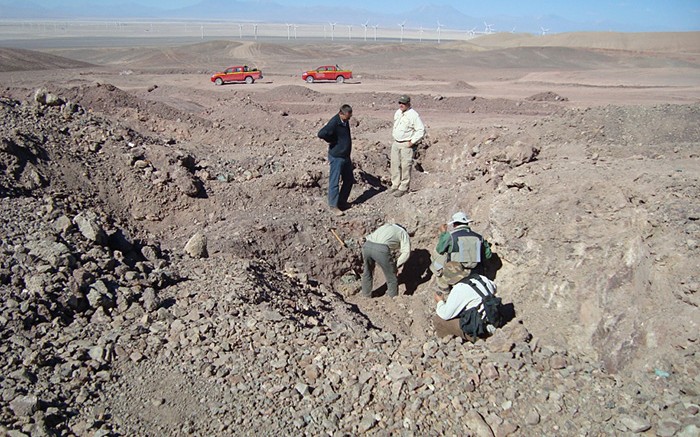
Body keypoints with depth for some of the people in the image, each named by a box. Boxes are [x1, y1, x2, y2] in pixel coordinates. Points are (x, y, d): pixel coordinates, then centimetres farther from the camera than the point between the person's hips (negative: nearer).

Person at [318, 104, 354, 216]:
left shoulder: (345, 121, 5)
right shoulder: (334, 123, -22)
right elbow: (321, 133, -35)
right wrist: (331, 141, -20)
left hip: (346, 156, 9)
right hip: (336, 157, -9)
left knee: (349, 180, 15)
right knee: (334, 181, 0)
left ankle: (342, 202, 28)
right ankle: (333, 205, 9)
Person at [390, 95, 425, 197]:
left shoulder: (413, 115, -15)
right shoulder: (398, 112, 9)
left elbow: (421, 130, -17)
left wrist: (412, 142, -16)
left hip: (406, 145, -8)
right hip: (396, 143, 8)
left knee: (405, 167, -4)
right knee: (395, 165, 11)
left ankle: (403, 188, 3)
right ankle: (395, 185, 21)